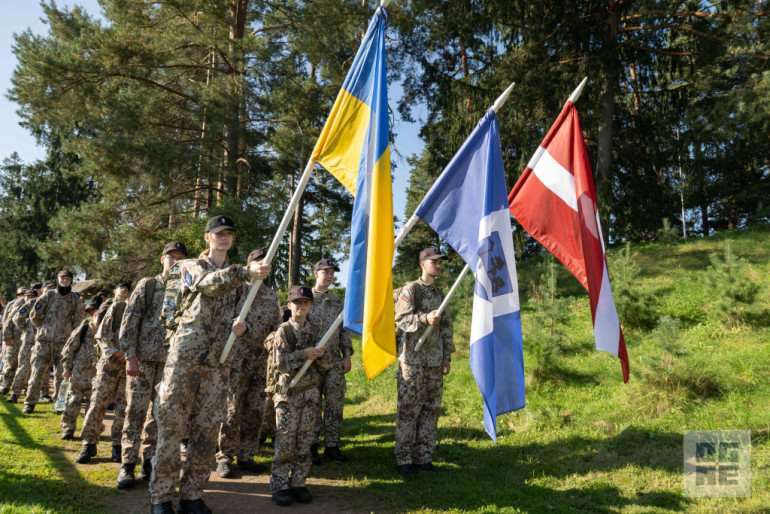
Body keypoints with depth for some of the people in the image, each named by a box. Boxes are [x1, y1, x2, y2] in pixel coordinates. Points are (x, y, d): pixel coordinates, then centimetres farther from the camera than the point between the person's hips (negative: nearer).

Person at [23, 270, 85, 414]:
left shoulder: (75, 299, 4)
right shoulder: (48, 296, 4)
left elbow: (79, 319, 8)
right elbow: (34, 315, 11)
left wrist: (69, 332, 3)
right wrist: (43, 328, 11)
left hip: (64, 341, 0)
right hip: (44, 340, 0)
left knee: (61, 373, 4)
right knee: (37, 371, 0)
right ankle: (30, 402, 9)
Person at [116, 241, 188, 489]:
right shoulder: (147, 285, 2)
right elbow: (129, 321, -3)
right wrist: (130, 356, -11)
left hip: (170, 363, 3)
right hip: (142, 359, -2)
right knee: (135, 411, -1)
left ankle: (150, 462, 18)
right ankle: (127, 465, 9)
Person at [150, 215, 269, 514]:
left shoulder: (236, 276, 19)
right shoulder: (191, 266, 6)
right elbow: (209, 283, -17)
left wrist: (241, 326, -4)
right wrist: (247, 272, -33)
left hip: (219, 362, 4)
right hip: (185, 355, -4)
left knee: (207, 430, 5)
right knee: (172, 426, -2)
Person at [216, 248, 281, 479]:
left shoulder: (272, 295, 15)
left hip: (261, 358, 5)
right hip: (237, 357, -5)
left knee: (256, 410, 8)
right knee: (232, 409, -3)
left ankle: (246, 456, 19)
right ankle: (224, 457, 8)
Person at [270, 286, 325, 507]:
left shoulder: (315, 331, 8)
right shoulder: (283, 331, -3)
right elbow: (279, 363, -13)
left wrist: (321, 355, -14)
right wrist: (303, 354, -24)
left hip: (310, 392, 4)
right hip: (288, 392, -3)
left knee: (305, 441, 6)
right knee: (285, 441, -2)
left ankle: (298, 483, 18)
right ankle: (280, 486, 9)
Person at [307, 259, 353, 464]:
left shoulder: (337, 302, 15)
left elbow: (344, 330, 17)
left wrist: (347, 355, 10)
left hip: (334, 362, 5)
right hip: (312, 361, -5)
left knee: (335, 403, 6)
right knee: (313, 404, 2)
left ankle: (332, 445, 17)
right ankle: (312, 446, 14)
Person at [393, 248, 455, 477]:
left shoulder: (440, 295, 18)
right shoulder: (410, 290, -3)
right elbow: (401, 319, -15)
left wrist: (447, 355, 13)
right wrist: (425, 318, -30)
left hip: (434, 361, 7)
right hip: (412, 358, -7)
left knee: (431, 409, 8)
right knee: (408, 409, -3)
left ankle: (424, 457, 18)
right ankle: (404, 459, 6)